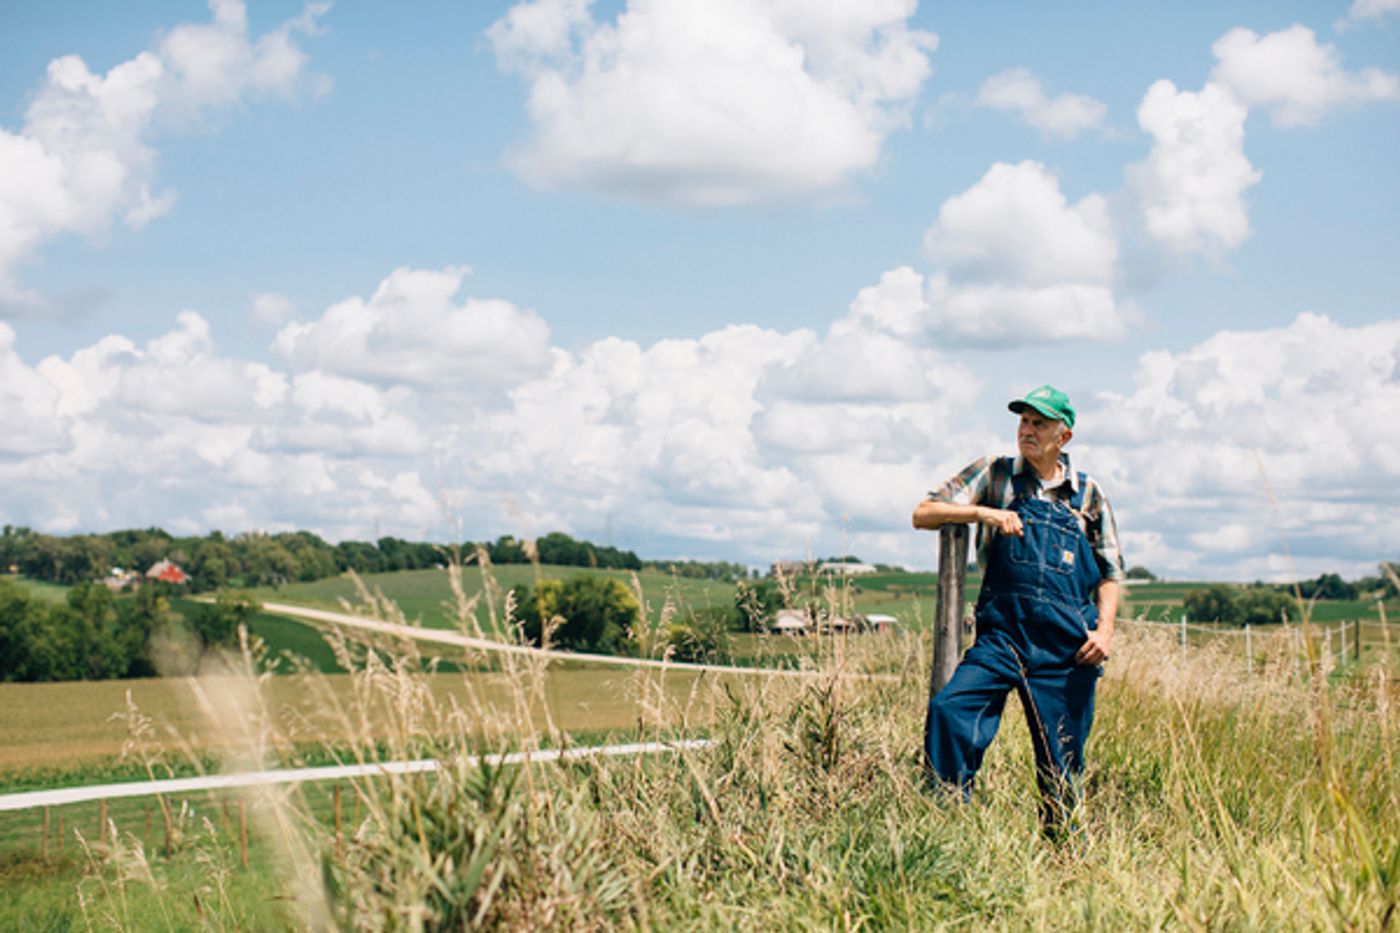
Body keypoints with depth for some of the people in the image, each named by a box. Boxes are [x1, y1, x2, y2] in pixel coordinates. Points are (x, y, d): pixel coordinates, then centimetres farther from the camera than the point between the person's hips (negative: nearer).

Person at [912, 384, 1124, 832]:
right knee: (948, 711, -24)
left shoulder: (1088, 494, 14)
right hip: (1003, 633, -1)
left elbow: (1110, 573, 17)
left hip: (1068, 644, 1)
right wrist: (983, 513, -10)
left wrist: (1105, 629, 0)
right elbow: (923, 514, 5)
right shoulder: (995, 474, 11)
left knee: (1062, 764, 1)